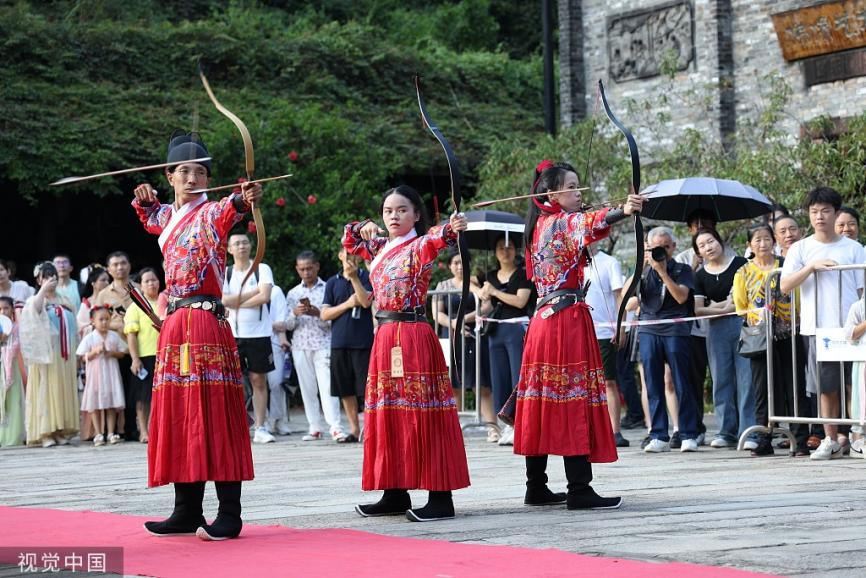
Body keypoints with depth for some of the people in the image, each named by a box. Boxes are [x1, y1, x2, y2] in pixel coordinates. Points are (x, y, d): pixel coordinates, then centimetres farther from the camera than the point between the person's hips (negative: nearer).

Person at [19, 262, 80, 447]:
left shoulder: (65, 302, 17)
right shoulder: (35, 300, 3)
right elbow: (34, 308, -23)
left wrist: (76, 355, 14)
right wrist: (44, 289, -17)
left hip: (65, 356, 5)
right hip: (45, 354, -5)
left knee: (65, 392, 3)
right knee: (46, 391, -7)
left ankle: (62, 431, 7)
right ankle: (46, 433, -8)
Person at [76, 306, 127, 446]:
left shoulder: (114, 336, 5)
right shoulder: (89, 338, -2)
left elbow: (122, 353, 8)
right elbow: (83, 357, -4)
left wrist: (113, 353, -11)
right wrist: (95, 352, -18)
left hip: (111, 373, 2)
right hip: (95, 373, -2)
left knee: (111, 405, 3)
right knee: (95, 405, 0)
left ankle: (111, 433, 9)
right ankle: (98, 434, 6)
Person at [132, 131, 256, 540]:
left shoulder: (210, 213, -5)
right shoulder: (170, 216, 18)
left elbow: (228, 212, -32)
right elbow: (152, 220, 44)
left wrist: (244, 201, -52)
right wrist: (145, 201, 26)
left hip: (204, 321, -8)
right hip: (174, 322, 8)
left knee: (214, 415, -11)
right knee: (177, 415, 9)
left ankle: (229, 514, -11)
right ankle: (187, 511, 15)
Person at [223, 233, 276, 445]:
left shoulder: (262, 269, 2)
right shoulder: (225, 273, 7)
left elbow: (265, 296, -13)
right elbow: (224, 300, -8)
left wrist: (235, 303, -8)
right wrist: (253, 292, -8)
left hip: (259, 333, -1)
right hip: (232, 334, 1)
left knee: (259, 380, 1)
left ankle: (260, 428, 4)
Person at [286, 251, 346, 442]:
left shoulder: (327, 289, 3)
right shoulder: (293, 294, 12)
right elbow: (288, 325, 11)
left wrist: (319, 314, -17)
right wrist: (295, 314, -10)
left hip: (323, 345, -3)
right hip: (300, 346, 3)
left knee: (327, 385, -12)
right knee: (307, 388, 3)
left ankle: (335, 426, -16)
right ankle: (315, 428, 7)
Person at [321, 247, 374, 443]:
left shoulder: (366, 277, 4)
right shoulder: (333, 283, 12)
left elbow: (366, 302, -13)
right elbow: (325, 314, 7)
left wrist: (354, 277, -19)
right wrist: (347, 304, -6)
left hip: (363, 341, -3)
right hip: (340, 342, 3)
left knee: (367, 388, -7)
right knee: (346, 390, 7)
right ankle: (354, 430, 15)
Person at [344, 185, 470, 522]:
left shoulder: (419, 246, -6)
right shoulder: (380, 248, 16)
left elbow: (436, 238, -28)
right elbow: (349, 241, 31)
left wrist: (452, 227, -50)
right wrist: (364, 228, 9)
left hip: (414, 333, -8)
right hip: (385, 335, 8)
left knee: (422, 414, -10)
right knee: (387, 414, 9)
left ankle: (440, 497, -10)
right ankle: (395, 494, 16)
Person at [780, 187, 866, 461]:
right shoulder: (800, 249, 8)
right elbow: (785, 286, -2)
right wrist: (812, 266, -13)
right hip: (817, 328, 0)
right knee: (826, 388, 4)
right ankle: (831, 440, 12)